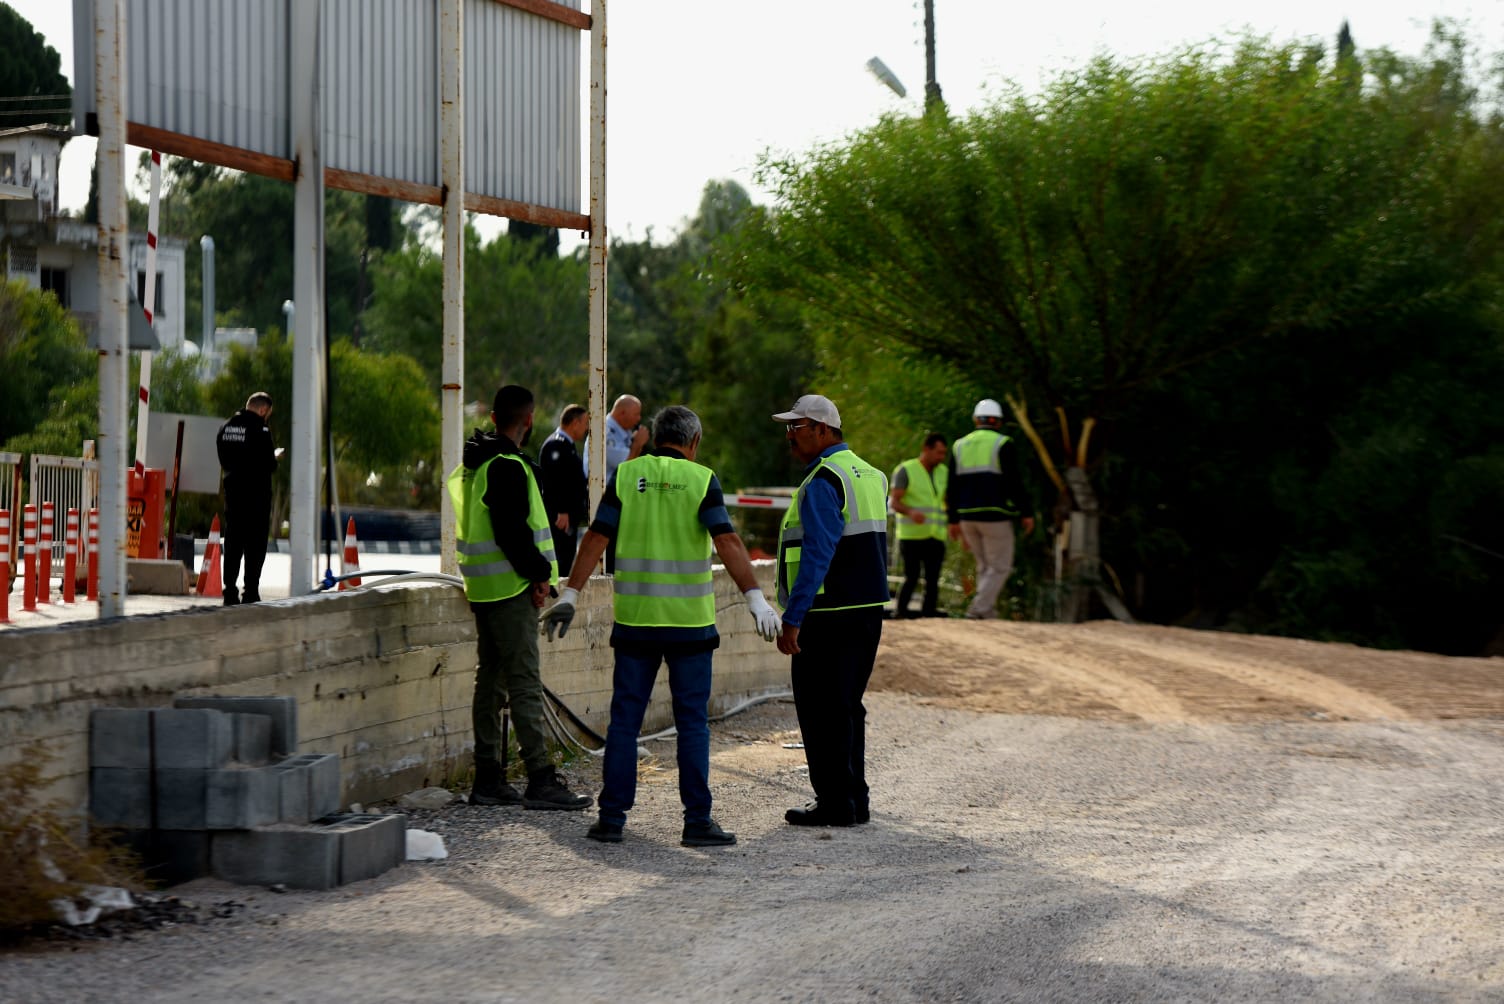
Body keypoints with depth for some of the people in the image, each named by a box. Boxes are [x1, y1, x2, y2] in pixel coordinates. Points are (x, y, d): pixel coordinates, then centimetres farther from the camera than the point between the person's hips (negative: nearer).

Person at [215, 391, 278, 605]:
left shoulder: (225, 428, 8)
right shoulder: (260, 430, -15)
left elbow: (223, 462, 14)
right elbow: (269, 466, -15)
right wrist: (275, 457, 5)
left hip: (233, 491, 6)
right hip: (256, 494, -6)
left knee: (233, 542, 10)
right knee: (256, 544, 0)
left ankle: (230, 591, 8)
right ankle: (251, 593, -2)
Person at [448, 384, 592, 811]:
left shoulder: (474, 465, 15)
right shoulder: (507, 467, -16)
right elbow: (512, 532, -23)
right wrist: (538, 573, -12)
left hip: (483, 587, 10)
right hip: (510, 588, -10)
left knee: (490, 680, 12)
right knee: (525, 683, -9)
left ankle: (487, 779, 16)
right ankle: (541, 780, -10)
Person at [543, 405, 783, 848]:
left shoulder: (627, 475, 4)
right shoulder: (701, 479, -3)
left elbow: (596, 538, 0)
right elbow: (727, 542, -13)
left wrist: (569, 595, 3)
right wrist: (755, 597, -16)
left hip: (634, 618, 2)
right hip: (689, 620, -2)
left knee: (624, 719, 7)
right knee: (692, 722, 3)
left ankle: (612, 818, 7)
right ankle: (697, 820, 1)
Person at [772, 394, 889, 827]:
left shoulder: (822, 482, -14)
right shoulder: (869, 474, 16)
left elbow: (816, 556, -21)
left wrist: (792, 619, -21)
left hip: (829, 614, -9)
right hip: (868, 608, 9)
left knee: (821, 711, -3)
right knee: (847, 707, 16)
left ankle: (835, 804, 0)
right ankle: (854, 800, 20)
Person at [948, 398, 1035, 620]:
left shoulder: (960, 445, 12)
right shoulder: (1002, 444, -4)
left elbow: (952, 487, 12)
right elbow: (1013, 483, -10)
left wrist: (953, 519, 16)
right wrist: (1026, 514, -4)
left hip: (967, 516, 5)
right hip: (995, 515, -5)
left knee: (984, 566, 17)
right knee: (1000, 567, 0)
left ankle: (988, 611, 10)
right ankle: (979, 608, -15)